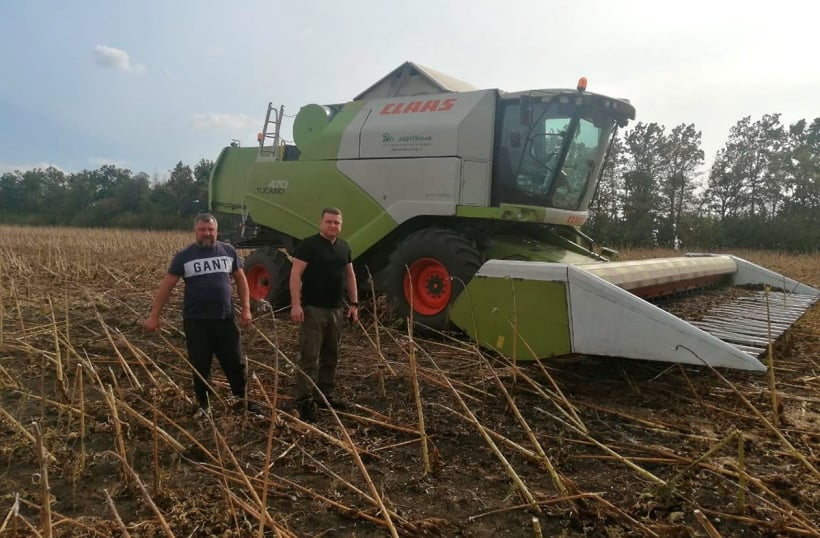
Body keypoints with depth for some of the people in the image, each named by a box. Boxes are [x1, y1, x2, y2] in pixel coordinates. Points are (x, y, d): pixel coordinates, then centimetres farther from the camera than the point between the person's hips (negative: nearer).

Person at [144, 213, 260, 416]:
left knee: (235, 363, 9)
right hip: (196, 321, -1)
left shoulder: (228, 251, 3)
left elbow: (241, 280, 9)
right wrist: (154, 316, -4)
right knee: (200, 366, 9)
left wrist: (246, 309, 0)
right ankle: (204, 404, 27)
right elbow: (166, 286, -1)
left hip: (225, 319, 1)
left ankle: (243, 399, 26)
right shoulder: (184, 256, -3)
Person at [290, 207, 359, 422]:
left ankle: (324, 395, 25)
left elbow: (350, 275, 19)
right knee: (309, 357, -5)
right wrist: (296, 304, -21)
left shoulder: (344, 247, 12)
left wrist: (354, 304, 13)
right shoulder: (308, 244, -8)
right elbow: (296, 274, -13)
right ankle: (305, 401, 1)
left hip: (336, 309, 7)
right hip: (313, 309, -7)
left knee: (331, 356, 13)